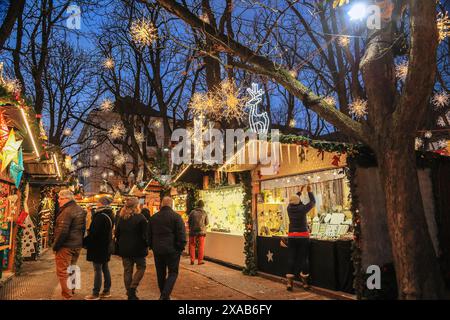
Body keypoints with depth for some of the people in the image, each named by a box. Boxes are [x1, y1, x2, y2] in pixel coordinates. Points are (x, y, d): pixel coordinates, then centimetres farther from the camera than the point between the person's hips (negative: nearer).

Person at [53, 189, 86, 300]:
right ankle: (71, 291, 33)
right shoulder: (80, 210, 9)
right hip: (77, 245, 9)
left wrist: (55, 245, -12)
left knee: (62, 271, 1)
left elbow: (62, 231, -23)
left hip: (66, 246, -9)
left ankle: (67, 295, 4)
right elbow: (83, 228, 14)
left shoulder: (67, 211, -19)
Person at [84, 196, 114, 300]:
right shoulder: (109, 215, 9)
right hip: (106, 246, 9)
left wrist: (85, 242, -11)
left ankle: (95, 294, 6)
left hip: (98, 247, -9)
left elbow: (93, 232, -21)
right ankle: (107, 291, 22)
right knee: (105, 268, 15)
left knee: (97, 269, -2)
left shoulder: (100, 216, -20)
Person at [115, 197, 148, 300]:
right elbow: (145, 235, -12)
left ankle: (130, 293, 16)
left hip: (124, 249, 5)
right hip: (137, 248, -5)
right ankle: (132, 288, -4)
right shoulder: (140, 218, -12)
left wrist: (120, 245, 19)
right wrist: (146, 246, 0)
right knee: (141, 267, 10)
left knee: (127, 270, 11)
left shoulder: (121, 218, 6)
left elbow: (117, 233, 11)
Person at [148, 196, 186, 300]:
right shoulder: (176, 217, -8)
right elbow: (181, 234, -12)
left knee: (160, 273, 16)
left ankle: (163, 295, 26)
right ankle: (165, 296, -10)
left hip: (157, 250, 4)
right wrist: (181, 247, -2)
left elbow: (149, 234, 12)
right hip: (172, 250, -4)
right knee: (173, 273, 5)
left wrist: (152, 246, 20)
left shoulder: (153, 217, 7)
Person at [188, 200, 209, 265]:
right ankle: (200, 260, 10)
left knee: (192, 246, 12)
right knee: (201, 247, 8)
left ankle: (192, 260, 13)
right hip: (201, 231, 0)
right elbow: (207, 223, 4)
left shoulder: (192, 212, -4)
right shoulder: (204, 213, -3)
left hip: (193, 231, 1)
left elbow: (189, 222, 2)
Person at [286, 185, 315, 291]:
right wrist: (309, 191, 17)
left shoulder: (289, 208, 0)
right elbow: (313, 202, 7)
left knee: (291, 258, 5)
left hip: (291, 236, 3)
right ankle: (305, 282, 12)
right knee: (304, 258, 4)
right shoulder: (302, 209, -9)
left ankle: (289, 282, 5)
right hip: (303, 236, -2)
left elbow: (293, 201, 22)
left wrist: (300, 191, 30)